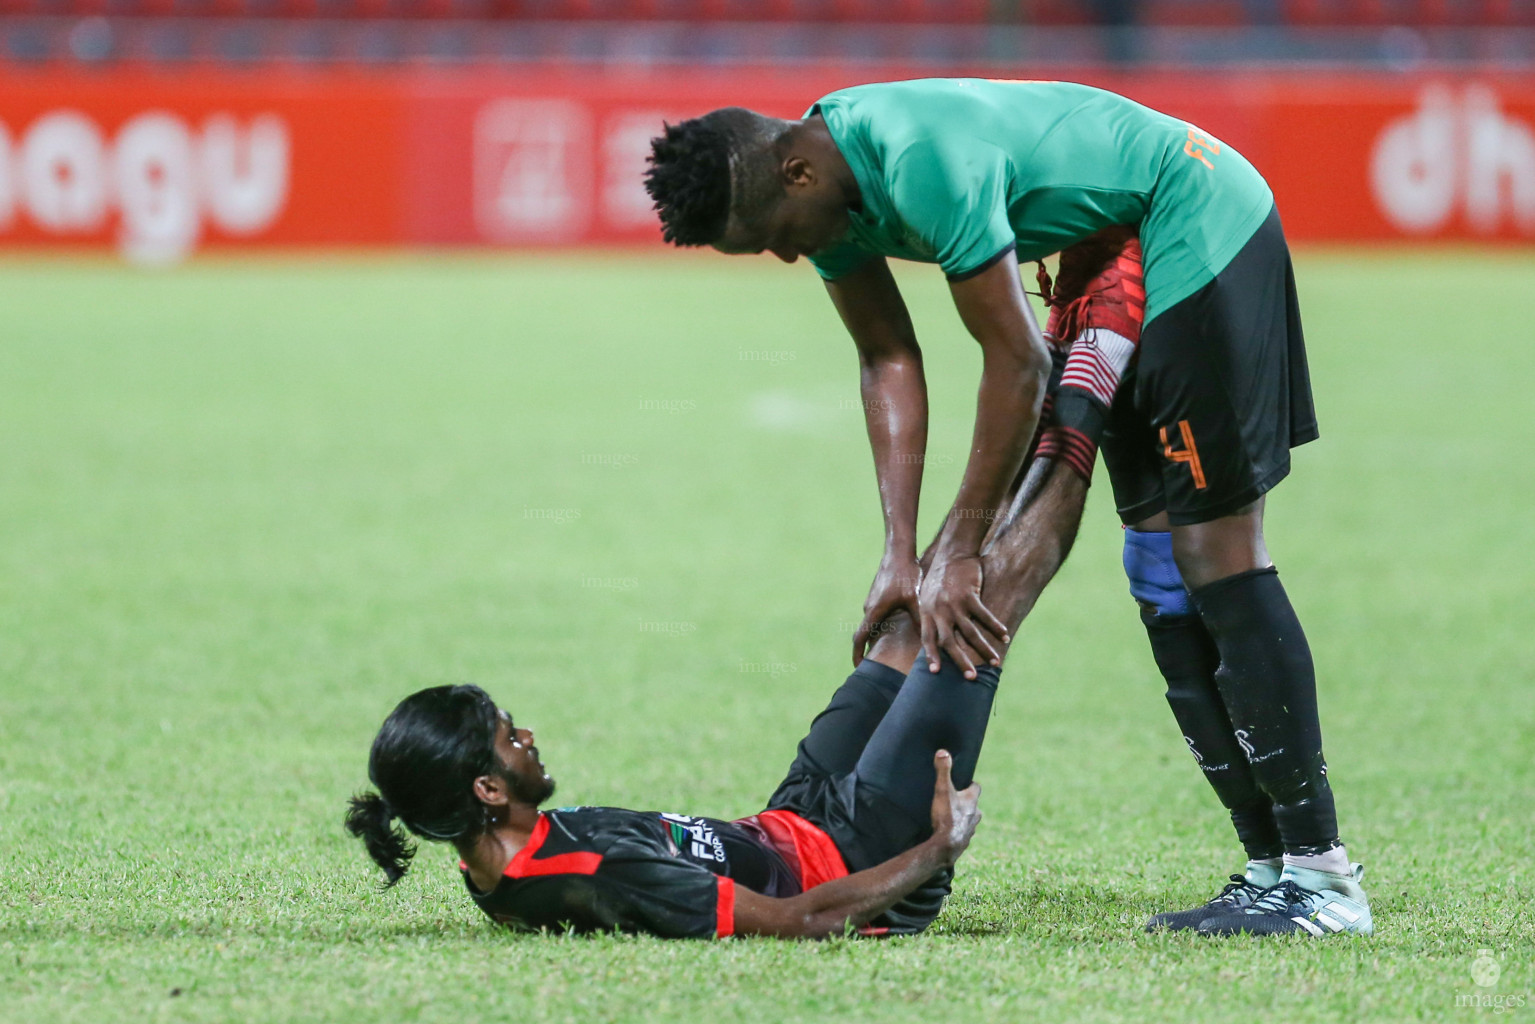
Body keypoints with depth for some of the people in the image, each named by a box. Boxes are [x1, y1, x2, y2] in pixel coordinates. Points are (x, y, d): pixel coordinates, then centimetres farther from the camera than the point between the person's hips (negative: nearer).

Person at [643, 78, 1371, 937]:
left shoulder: (924, 159, -31)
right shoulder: (828, 187, -2)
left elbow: (1018, 361, -26)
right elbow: (889, 360, 4)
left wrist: (959, 552, -21)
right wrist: (901, 554, -4)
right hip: (1121, 259, 10)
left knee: (1214, 552, -14)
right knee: (1162, 570, 6)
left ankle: (1323, 874, -14)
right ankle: (1273, 867, 7)